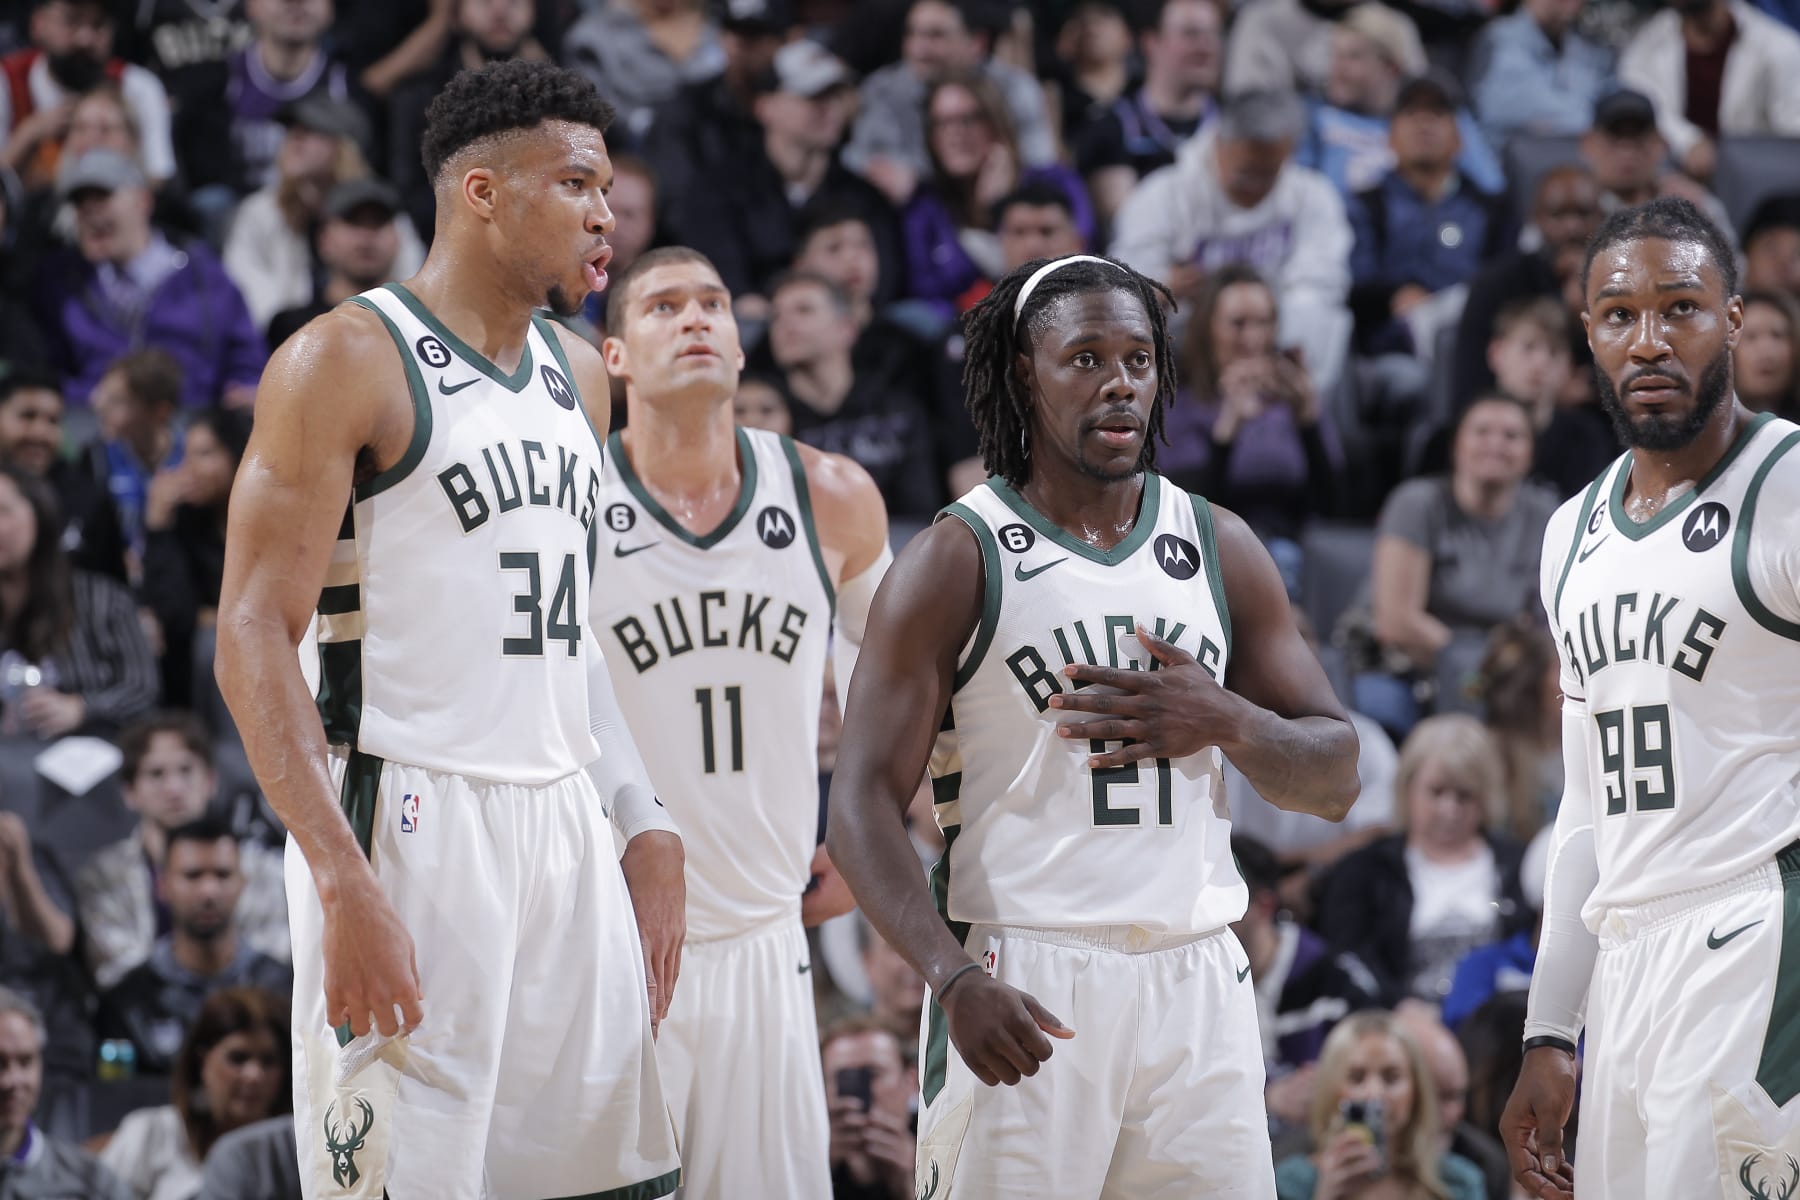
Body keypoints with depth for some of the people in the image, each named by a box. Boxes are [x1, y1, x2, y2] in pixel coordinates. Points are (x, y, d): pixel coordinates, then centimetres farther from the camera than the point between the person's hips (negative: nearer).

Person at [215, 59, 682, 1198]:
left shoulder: (578, 375, 17)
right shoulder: (348, 359, -7)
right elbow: (254, 635, -13)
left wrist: (646, 824, 15)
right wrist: (343, 881, -22)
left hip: (562, 828, 8)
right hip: (409, 821, -8)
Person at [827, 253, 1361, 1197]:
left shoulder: (1220, 550, 13)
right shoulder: (956, 561, -1)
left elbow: (1334, 781, 15)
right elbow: (863, 803, -8)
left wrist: (1225, 723, -7)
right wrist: (953, 977, -23)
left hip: (1196, 981, 4)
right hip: (1023, 991, -4)